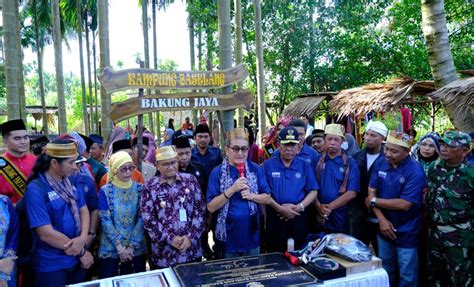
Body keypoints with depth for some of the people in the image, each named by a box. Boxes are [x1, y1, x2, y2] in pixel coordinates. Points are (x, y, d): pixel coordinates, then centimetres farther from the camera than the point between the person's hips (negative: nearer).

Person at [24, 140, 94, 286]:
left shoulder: (70, 182, 2)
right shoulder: (36, 190, -18)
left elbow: (84, 210, 4)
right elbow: (46, 233, -21)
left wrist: (83, 238, -16)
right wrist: (82, 252, -13)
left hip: (76, 260, 6)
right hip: (52, 265, -6)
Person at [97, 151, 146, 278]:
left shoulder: (139, 188, -1)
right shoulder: (105, 191, -5)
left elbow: (142, 219, -4)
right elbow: (105, 221, -9)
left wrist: (131, 246, -10)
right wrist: (120, 247, -14)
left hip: (137, 249, 2)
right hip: (110, 249, -1)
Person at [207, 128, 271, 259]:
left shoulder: (256, 169, 0)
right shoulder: (217, 172, -8)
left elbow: (267, 198, 2)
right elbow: (211, 207, -12)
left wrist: (251, 195, -17)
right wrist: (232, 189, -22)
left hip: (252, 235, 3)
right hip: (227, 236, -2)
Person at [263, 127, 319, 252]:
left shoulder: (305, 166, 7)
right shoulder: (268, 165, 0)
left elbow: (313, 191, 3)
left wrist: (299, 207, -12)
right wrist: (279, 208, -17)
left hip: (298, 217, 2)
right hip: (275, 217, -2)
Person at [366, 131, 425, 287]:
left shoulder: (415, 172, -21)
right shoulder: (381, 164, -3)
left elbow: (404, 204, -26)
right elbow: (371, 192, -4)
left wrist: (374, 201, -15)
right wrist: (381, 219, -17)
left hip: (406, 233, -5)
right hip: (384, 228, 5)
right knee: (385, 271, 22)